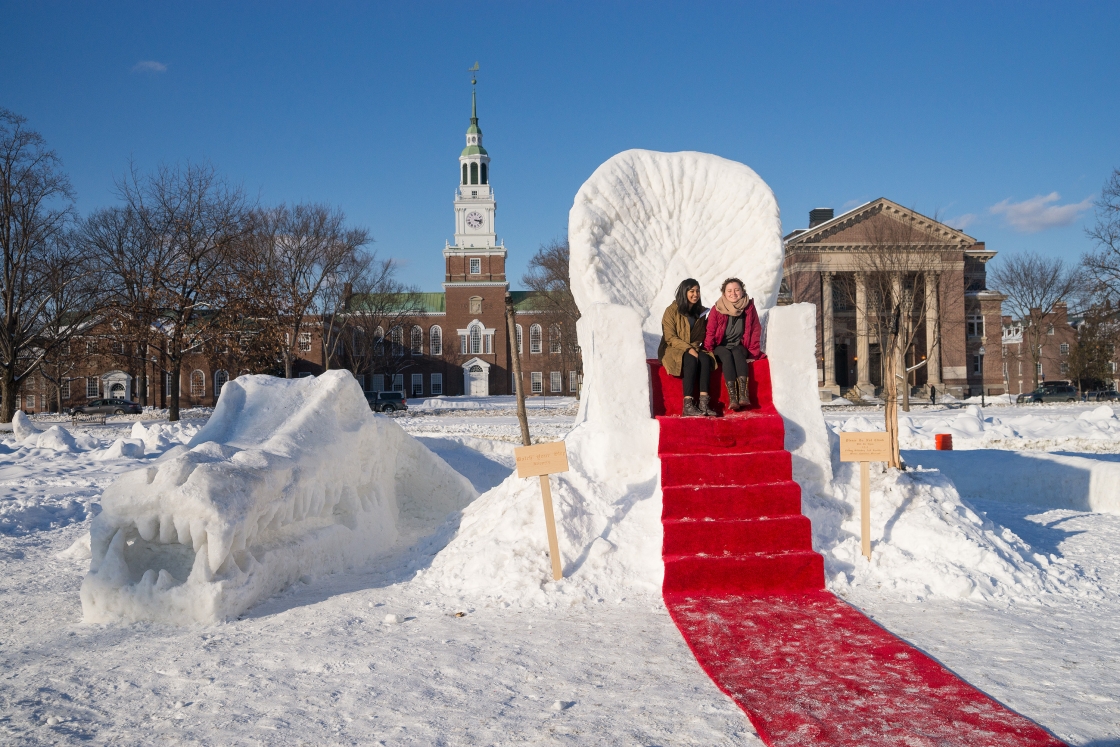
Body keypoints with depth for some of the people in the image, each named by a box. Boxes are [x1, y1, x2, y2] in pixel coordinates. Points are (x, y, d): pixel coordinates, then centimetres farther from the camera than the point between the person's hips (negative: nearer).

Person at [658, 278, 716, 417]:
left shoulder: (701, 311, 12)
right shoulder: (672, 311, -5)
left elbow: (703, 335, 16)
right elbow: (670, 337, -10)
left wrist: (696, 347, -6)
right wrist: (688, 349, -21)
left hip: (695, 349, 5)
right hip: (673, 350, -4)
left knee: (705, 359, -29)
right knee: (691, 360, -35)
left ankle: (703, 402, -35)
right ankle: (687, 405, -38)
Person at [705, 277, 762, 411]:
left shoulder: (749, 307, 0)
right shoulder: (717, 309, -4)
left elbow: (755, 332, 4)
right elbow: (710, 332, -3)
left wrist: (753, 352, -1)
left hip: (740, 348, 1)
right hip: (721, 347, -1)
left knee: (737, 353, -34)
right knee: (727, 355, -34)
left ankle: (743, 393, -48)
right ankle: (732, 396, -46)